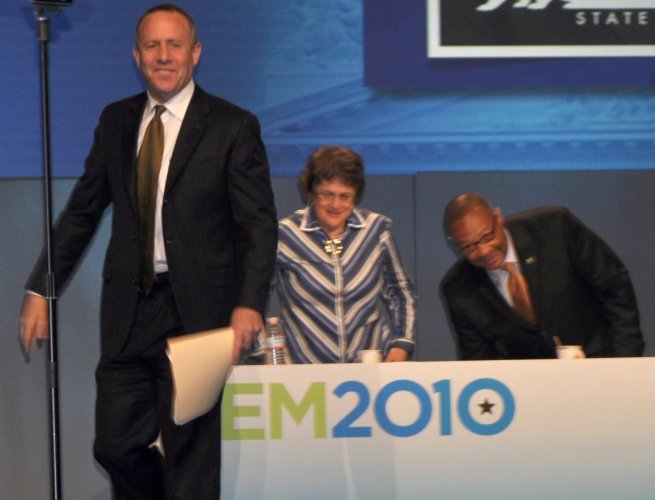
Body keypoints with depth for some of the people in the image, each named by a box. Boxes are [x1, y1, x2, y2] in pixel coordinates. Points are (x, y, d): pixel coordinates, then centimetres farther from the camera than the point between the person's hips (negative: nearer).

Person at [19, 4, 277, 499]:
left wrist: (249, 304, -18)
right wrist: (40, 291, 12)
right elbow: (81, 213, 17)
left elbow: (259, 225, -6)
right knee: (115, 445, 5)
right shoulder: (116, 122, 11)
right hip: (129, 310, 4)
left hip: (195, 309, -4)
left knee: (190, 453, -1)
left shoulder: (233, 126, -2)